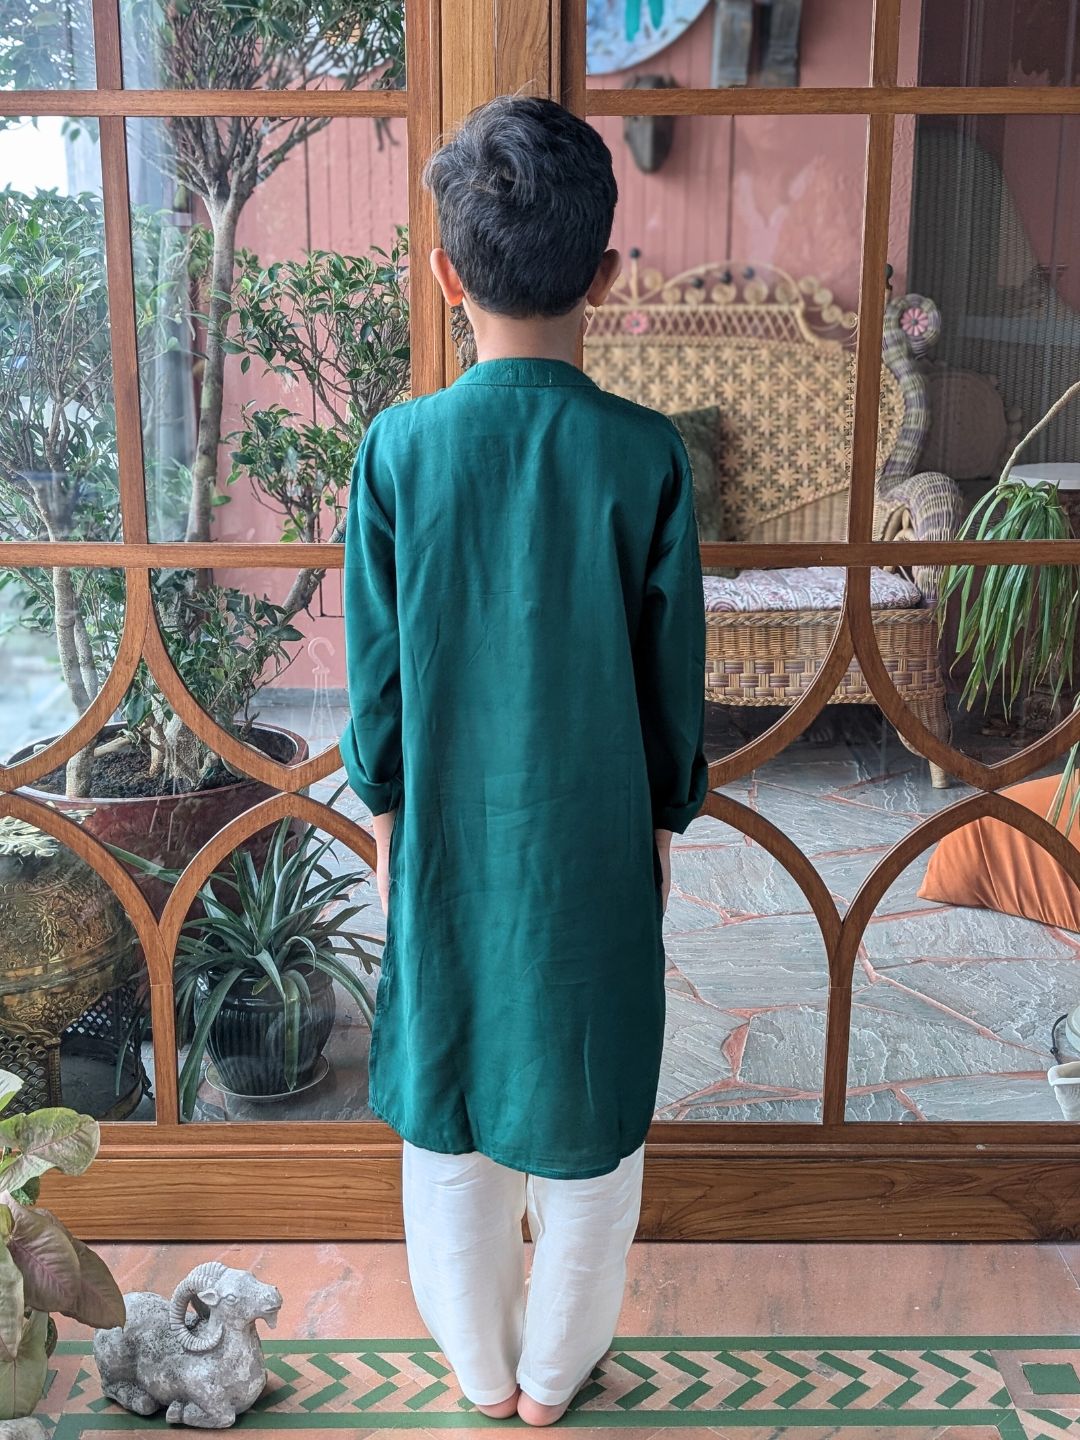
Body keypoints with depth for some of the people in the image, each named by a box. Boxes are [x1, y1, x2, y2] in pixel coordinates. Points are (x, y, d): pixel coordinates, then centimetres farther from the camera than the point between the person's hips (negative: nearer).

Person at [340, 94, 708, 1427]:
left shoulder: (398, 448, -12)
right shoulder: (646, 455, -14)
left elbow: (376, 672, -5)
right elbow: (673, 672, -6)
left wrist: (385, 816, 10)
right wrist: (666, 819, 9)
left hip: (448, 844, 1)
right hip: (594, 851, 0)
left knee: (448, 1118, 19)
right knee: (587, 1120, 18)